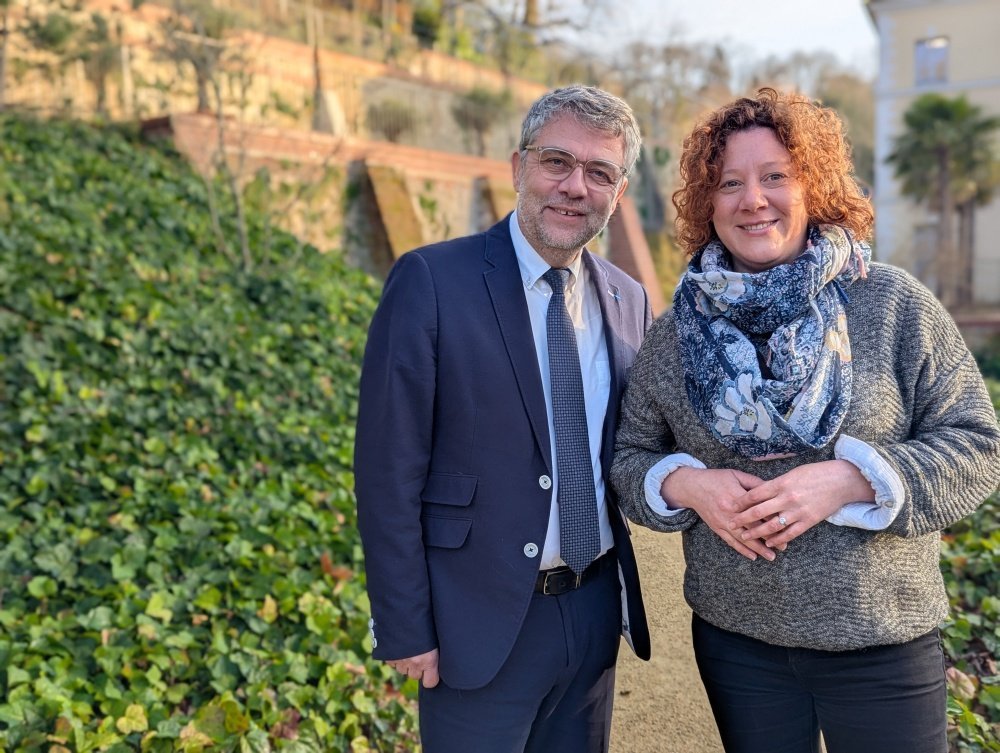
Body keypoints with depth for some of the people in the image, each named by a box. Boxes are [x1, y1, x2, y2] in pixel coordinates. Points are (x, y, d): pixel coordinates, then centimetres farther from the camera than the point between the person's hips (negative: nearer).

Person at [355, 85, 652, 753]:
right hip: (482, 623, -5)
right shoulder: (431, 281, -13)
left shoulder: (630, 299, 4)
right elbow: (388, 471, -13)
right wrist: (405, 630, -12)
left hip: (596, 612, 6)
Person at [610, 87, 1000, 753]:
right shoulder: (678, 330, -1)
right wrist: (685, 484, -15)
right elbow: (630, 456, 6)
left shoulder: (895, 305, -6)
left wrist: (852, 479, -20)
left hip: (882, 645, -1)